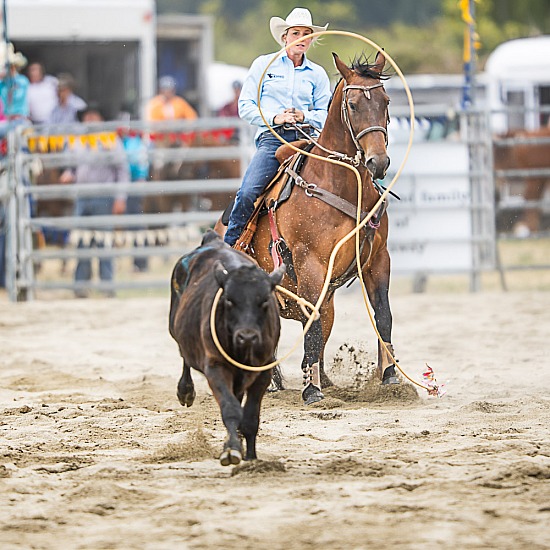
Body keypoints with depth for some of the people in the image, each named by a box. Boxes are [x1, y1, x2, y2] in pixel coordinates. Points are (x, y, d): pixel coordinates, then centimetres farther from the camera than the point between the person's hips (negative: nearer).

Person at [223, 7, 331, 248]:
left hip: (306, 139, 3)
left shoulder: (317, 74, 19)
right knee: (247, 194, -24)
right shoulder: (263, 65, 12)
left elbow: (326, 115, 17)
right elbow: (245, 106, 8)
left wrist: (305, 117, -5)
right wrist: (275, 118, -8)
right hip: (272, 138, -3)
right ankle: (229, 246, -13)